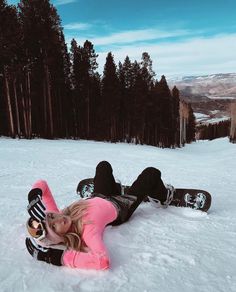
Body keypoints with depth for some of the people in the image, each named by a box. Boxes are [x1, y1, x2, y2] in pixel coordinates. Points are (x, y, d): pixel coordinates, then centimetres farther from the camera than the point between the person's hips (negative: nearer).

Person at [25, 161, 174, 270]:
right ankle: (163, 197, 45)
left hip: (99, 198, 6)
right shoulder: (87, 229, -46)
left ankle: (117, 188, 63)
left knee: (103, 165, 30)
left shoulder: (59, 216, -30)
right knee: (152, 172, 6)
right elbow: (103, 261, -61)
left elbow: (41, 184, -26)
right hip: (120, 208, -5)